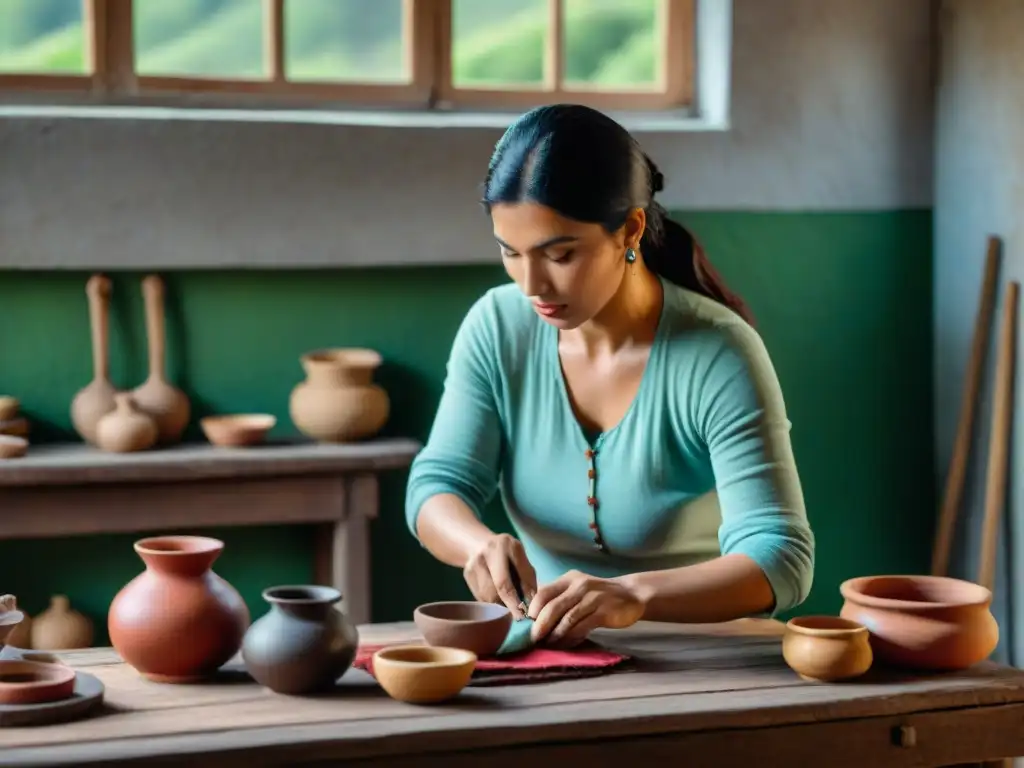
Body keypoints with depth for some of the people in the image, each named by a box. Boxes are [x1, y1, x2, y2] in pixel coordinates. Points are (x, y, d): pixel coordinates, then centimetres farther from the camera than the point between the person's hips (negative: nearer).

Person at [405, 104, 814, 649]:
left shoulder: (718, 357, -17)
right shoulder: (496, 328, -4)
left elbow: (780, 560, -23)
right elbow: (437, 487, -3)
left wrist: (634, 595, -40)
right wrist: (481, 544, -26)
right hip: (540, 650, 2)